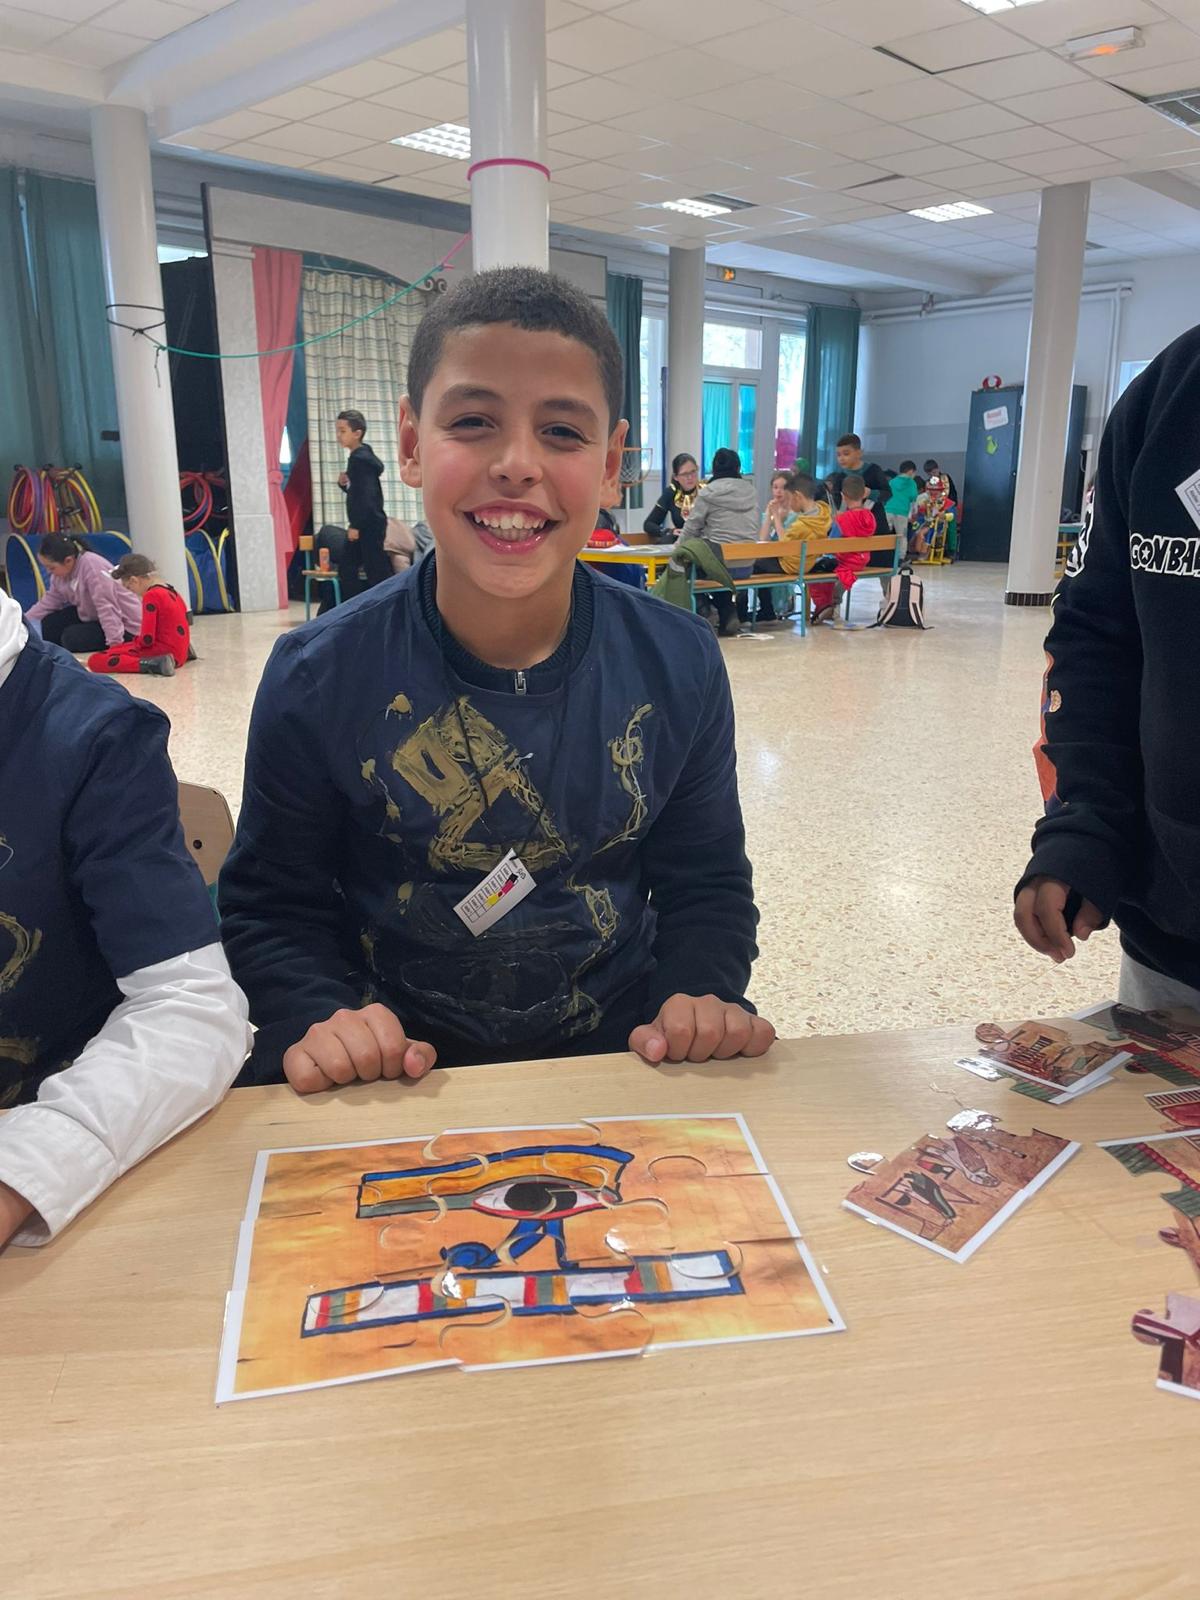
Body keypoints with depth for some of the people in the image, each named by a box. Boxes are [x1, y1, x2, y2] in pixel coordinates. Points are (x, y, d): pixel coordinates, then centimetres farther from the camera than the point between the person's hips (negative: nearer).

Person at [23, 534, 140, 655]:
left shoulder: (92, 565, -28)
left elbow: (107, 607, -32)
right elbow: (48, 602, 4)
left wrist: (115, 645, -35)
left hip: (125, 624, -9)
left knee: (72, 638, -21)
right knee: (49, 623, 0)